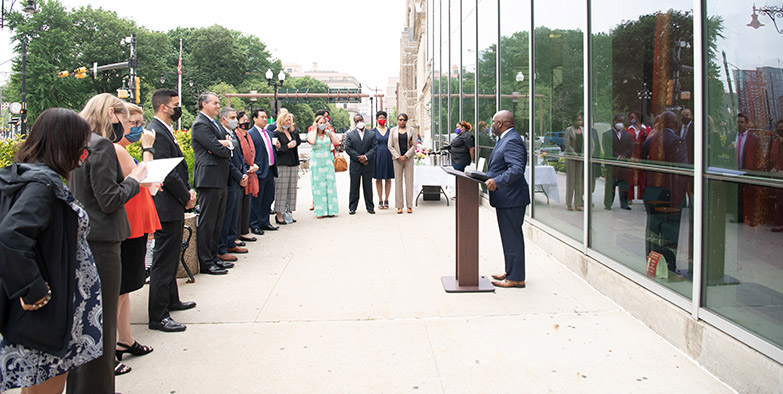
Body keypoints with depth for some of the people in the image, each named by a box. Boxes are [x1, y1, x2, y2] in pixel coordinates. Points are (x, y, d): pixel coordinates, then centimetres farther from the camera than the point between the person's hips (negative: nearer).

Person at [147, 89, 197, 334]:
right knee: (164, 261, -5)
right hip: (167, 206, -11)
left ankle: (171, 300, 36)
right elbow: (167, 173, -22)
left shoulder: (166, 131, 14)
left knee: (171, 257, 22)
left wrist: (188, 190, 4)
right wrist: (187, 197, -11)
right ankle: (157, 316, 2)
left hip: (174, 205, 11)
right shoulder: (157, 132, -19)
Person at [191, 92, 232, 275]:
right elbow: (219, 149, -18)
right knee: (207, 222, -4)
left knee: (217, 221, 14)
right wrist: (226, 148, 3)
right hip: (209, 179, -10)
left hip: (221, 179, 10)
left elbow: (228, 144, 12)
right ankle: (205, 263, 2)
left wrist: (223, 144, -10)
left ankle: (213, 256, 23)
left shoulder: (215, 124, 19)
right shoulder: (200, 125, -11)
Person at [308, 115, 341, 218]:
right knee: (318, 185, -3)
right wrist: (315, 129, -8)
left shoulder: (328, 133, 9)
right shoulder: (311, 133, 3)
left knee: (329, 184, 0)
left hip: (328, 162, 2)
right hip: (316, 162, -2)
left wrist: (330, 130, -2)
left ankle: (330, 210, 4)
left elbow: (336, 142, -7)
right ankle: (320, 210, 0)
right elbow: (312, 141, -19)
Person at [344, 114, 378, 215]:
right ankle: (352, 207, 11)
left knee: (368, 187, 6)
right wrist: (359, 158, -11)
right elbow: (348, 148, -3)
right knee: (354, 187, 4)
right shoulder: (350, 135, 5)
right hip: (355, 165, 0)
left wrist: (366, 156, -16)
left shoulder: (371, 134, 7)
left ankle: (370, 207, 13)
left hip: (368, 165, 0)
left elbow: (374, 147, 0)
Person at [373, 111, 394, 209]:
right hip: (377, 156, -1)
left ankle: (386, 200, 11)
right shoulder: (373, 131, 3)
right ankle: (380, 200, 10)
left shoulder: (390, 130, 7)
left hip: (388, 156, 1)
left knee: (388, 179, 3)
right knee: (378, 179, 3)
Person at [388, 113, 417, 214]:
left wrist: (406, 156, -10)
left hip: (408, 157, 0)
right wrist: (398, 157, -8)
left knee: (409, 181, -1)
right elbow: (390, 146, 2)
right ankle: (399, 206, 3)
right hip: (397, 158, 0)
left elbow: (414, 145, 1)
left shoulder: (411, 131, 5)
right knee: (398, 180, 0)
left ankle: (409, 205, 3)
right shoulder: (393, 131, 7)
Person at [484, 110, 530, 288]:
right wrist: (487, 176, 15)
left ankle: (516, 278, 2)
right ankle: (510, 272, 28)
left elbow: (516, 169, -29)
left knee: (512, 237, -5)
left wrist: (497, 182, -36)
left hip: (511, 199, -11)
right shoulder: (506, 139, 18)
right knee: (510, 237, 17)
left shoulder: (512, 141, -18)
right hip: (506, 199, 11)